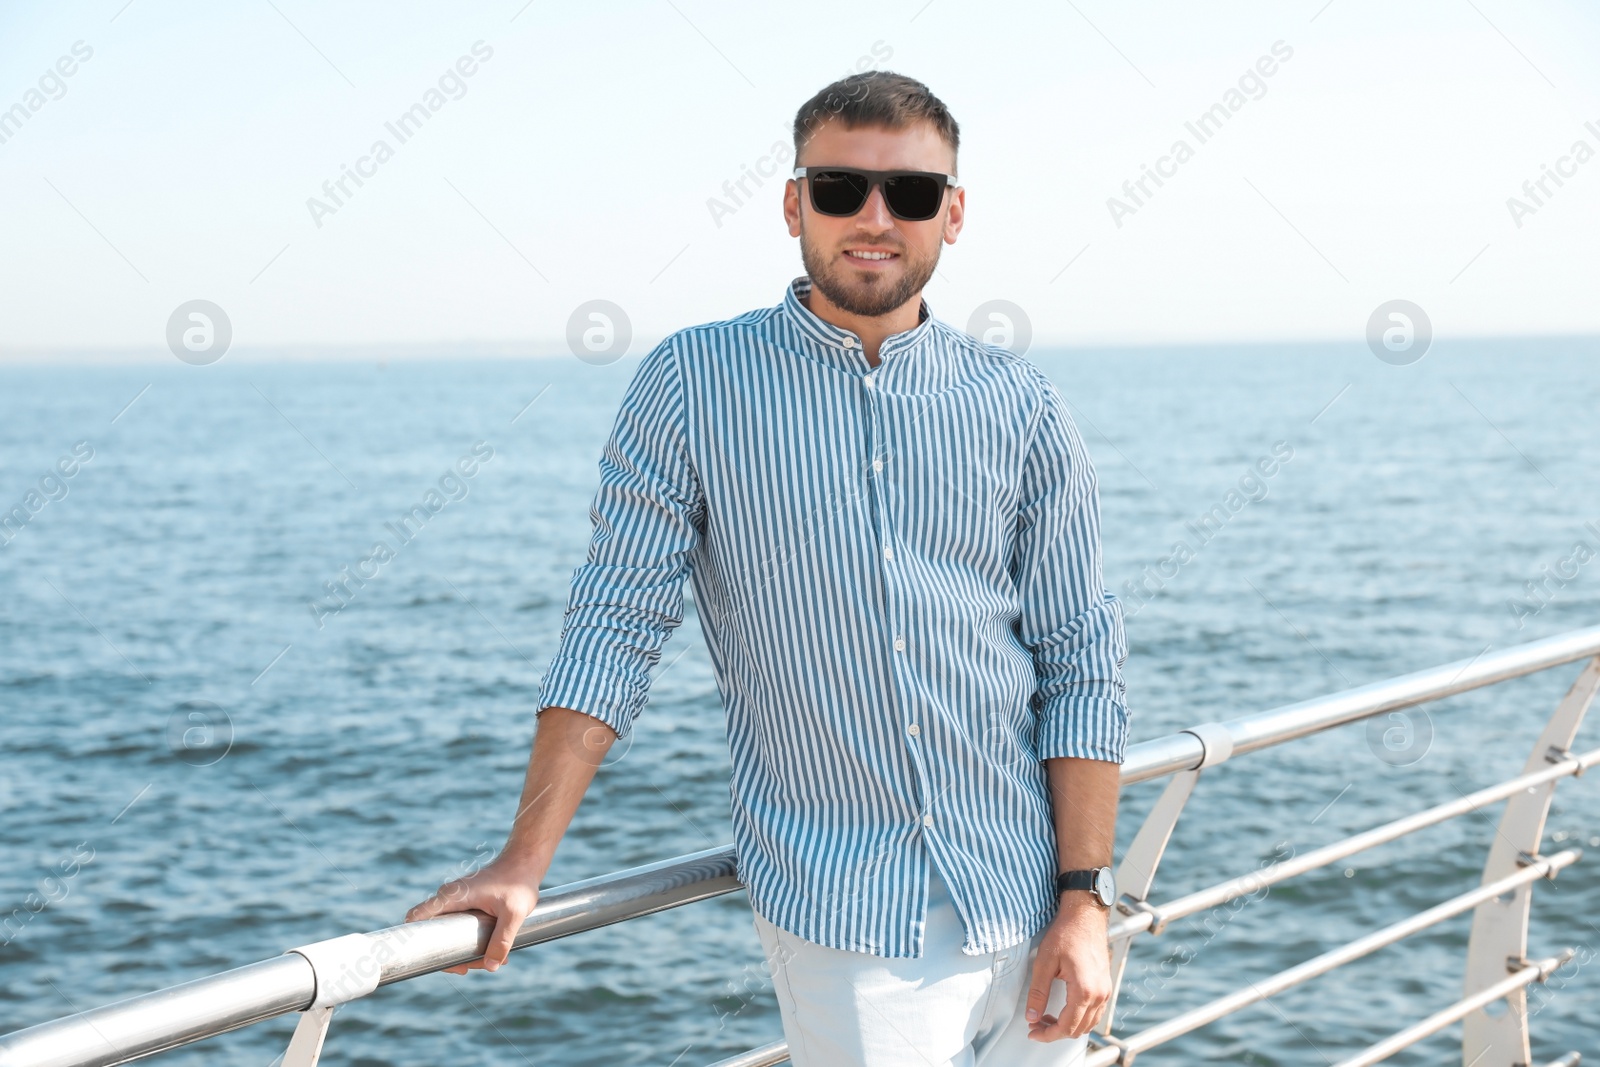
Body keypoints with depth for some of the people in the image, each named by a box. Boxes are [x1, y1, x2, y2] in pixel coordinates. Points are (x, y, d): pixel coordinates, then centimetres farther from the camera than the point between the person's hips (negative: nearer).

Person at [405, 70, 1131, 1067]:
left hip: (1028, 909, 3)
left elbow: (1080, 661, 4)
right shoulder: (692, 385, -1)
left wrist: (1087, 904, -2)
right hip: (839, 914, -2)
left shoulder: (1022, 407, 4)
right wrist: (525, 863, -8)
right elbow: (616, 625, -2)